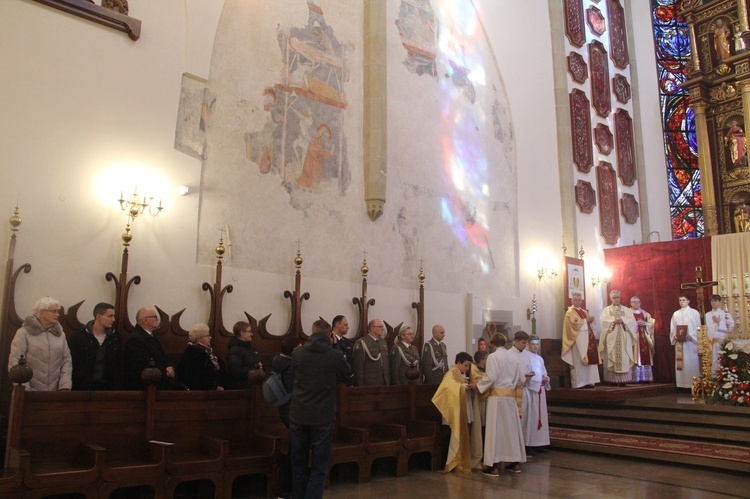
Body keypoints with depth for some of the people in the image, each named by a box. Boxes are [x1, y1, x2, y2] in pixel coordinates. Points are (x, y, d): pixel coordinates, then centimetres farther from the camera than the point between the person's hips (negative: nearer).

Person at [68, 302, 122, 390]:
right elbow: (71, 364, -3)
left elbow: (119, 364, 8)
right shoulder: (78, 337, -5)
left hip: (107, 387, 2)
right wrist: (75, 386, -7)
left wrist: (116, 386, 2)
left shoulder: (115, 337, 4)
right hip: (83, 387, -2)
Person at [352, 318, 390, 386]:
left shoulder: (383, 341, 15)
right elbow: (358, 367, -11)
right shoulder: (361, 343, -8)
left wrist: (388, 382, 10)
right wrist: (360, 386, -13)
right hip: (369, 385, -6)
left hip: (384, 384, 6)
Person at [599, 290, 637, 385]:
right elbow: (604, 321, -6)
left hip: (624, 338, 2)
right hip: (612, 338, -1)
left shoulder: (626, 310, 14)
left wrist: (622, 321, -14)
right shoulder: (606, 310, 10)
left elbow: (632, 321, -1)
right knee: (612, 358, -6)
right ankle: (613, 379, -5)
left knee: (625, 358, -3)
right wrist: (615, 321, -16)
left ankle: (624, 379, -1)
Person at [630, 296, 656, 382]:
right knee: (636, 358, -9)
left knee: (645, 357, 0)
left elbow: (651, 324, 11)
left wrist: (644, 323, -7)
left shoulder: (645, 313, 16)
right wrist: (636, 323, -15)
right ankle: (635, 378, -8)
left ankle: (646, 377, 5)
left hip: (644, 338, 4)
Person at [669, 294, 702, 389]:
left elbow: (698, 327, -2)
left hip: (691, 342, -3)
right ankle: (682, 384, 5)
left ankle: (693, 384, 0)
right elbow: (672, 329, 11)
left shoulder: (695, 312, 3)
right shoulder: (675, 314, 13)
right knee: (681, 364, 2)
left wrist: (690, 336, -16)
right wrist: (675, 336, -8)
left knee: (692, 363, -4)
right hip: (679, 342, 3)